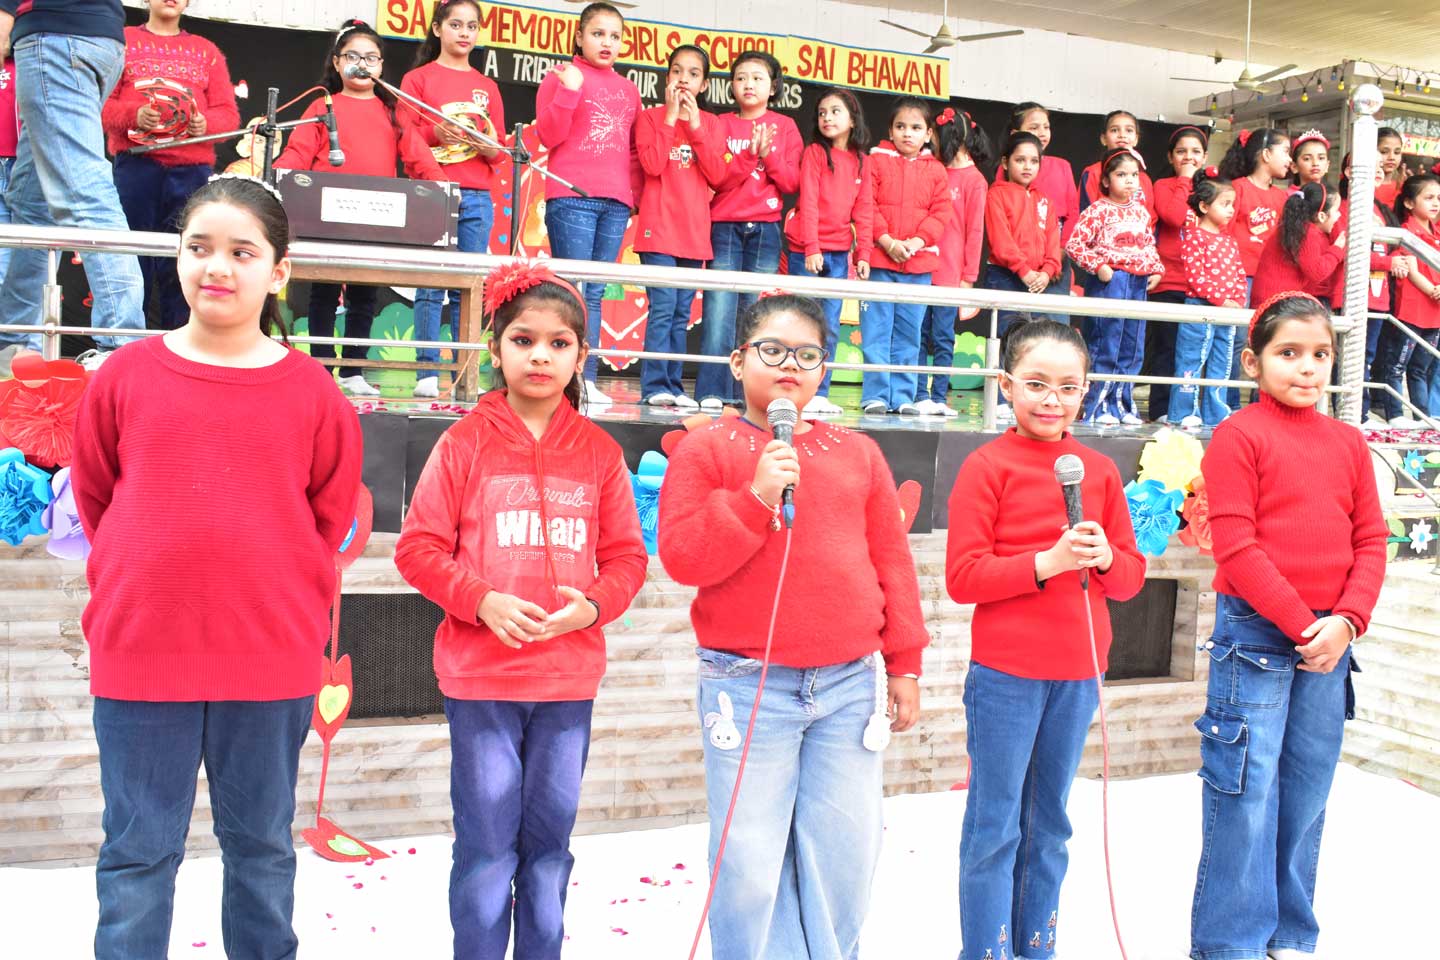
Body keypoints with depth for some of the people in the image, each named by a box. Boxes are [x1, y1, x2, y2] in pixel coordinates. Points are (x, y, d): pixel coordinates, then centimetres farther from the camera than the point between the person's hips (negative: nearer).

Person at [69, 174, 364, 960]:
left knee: (262, 847, 16)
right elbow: (94, 498, 10)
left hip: (271, 660, 0)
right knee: (137, 854, 11)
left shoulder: (311, 392, -3)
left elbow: (331, 515, 6)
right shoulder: (124, 376, -1)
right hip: (139, 655, 0)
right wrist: (148, 585, 9)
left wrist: (282, 599, 4)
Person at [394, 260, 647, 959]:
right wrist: (483, 600, -16)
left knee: (550, 843, 14)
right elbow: (418, 547, -3)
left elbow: (626, 557, 7)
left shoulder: (600, 452, 5)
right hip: (479, 678, -2)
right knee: (486, 849, 6)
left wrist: (591, 606, -12)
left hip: (570, 681, 2)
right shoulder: (465, 442, -1)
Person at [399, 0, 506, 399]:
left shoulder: (487, 87, 18)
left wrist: (492, 145, -8)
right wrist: (436, 132, -17)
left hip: (477, 197, 3)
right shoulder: (418, 78, 9)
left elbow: (500, 153, 13)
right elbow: (409, 138, 1)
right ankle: (427, 374, -6)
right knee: (431, 284, -7)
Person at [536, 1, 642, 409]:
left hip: (616, 203, 5)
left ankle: (588, 379, 4)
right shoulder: (562, 76, 5)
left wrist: (635, 193, 10)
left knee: (595, 294, 4)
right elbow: (549, 136, -4)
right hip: (571, 197, -5)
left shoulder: (628, 89, 19)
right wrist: (569, 90, -14)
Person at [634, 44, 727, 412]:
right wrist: (670, 118, -10)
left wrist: (696, 126, -5)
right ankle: (655, 386, -7)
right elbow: (652, 165, -13)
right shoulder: (651, 117, 4)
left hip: (694, 230, 4)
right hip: (659, 227, -4)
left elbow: (717, 175, -1)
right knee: (663, 307, -12)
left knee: (682, 313, 6)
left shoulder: (710, 123, 12)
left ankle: (675, 386, 11)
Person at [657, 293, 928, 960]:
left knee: (846, 855, 10)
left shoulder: (858, 453, 11)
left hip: (850, 685, 3)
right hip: (748, 686, -3)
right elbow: (681, 556, -9)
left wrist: (903, 665, 11)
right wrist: (756, 496, -19)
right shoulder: (707, 449, 1)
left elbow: (892, 561, 12)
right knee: (749, 863, 3)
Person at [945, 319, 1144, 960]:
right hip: (1004, 673, -5)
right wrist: (1048, 560, -21)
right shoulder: (986, 466, -7)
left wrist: (1106, 558, -12)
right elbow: (962, 576, -12)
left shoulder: (1100, 470, 7)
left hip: (1078, 672, 5)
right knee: (994, 827, 3)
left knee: (1049, 823, 16)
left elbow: (1132, 575, 10)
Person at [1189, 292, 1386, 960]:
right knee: (1246, 793, -2)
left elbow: (1371, 541, 9)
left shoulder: (1348, 443, 10)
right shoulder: (1238, 437, -6)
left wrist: (1346, 620, -6)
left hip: (1328, 638, 5)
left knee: (1307, 795, 12)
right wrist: (1301, 624, -13)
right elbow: (1236, 548, -12)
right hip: (1256, 634, -5)